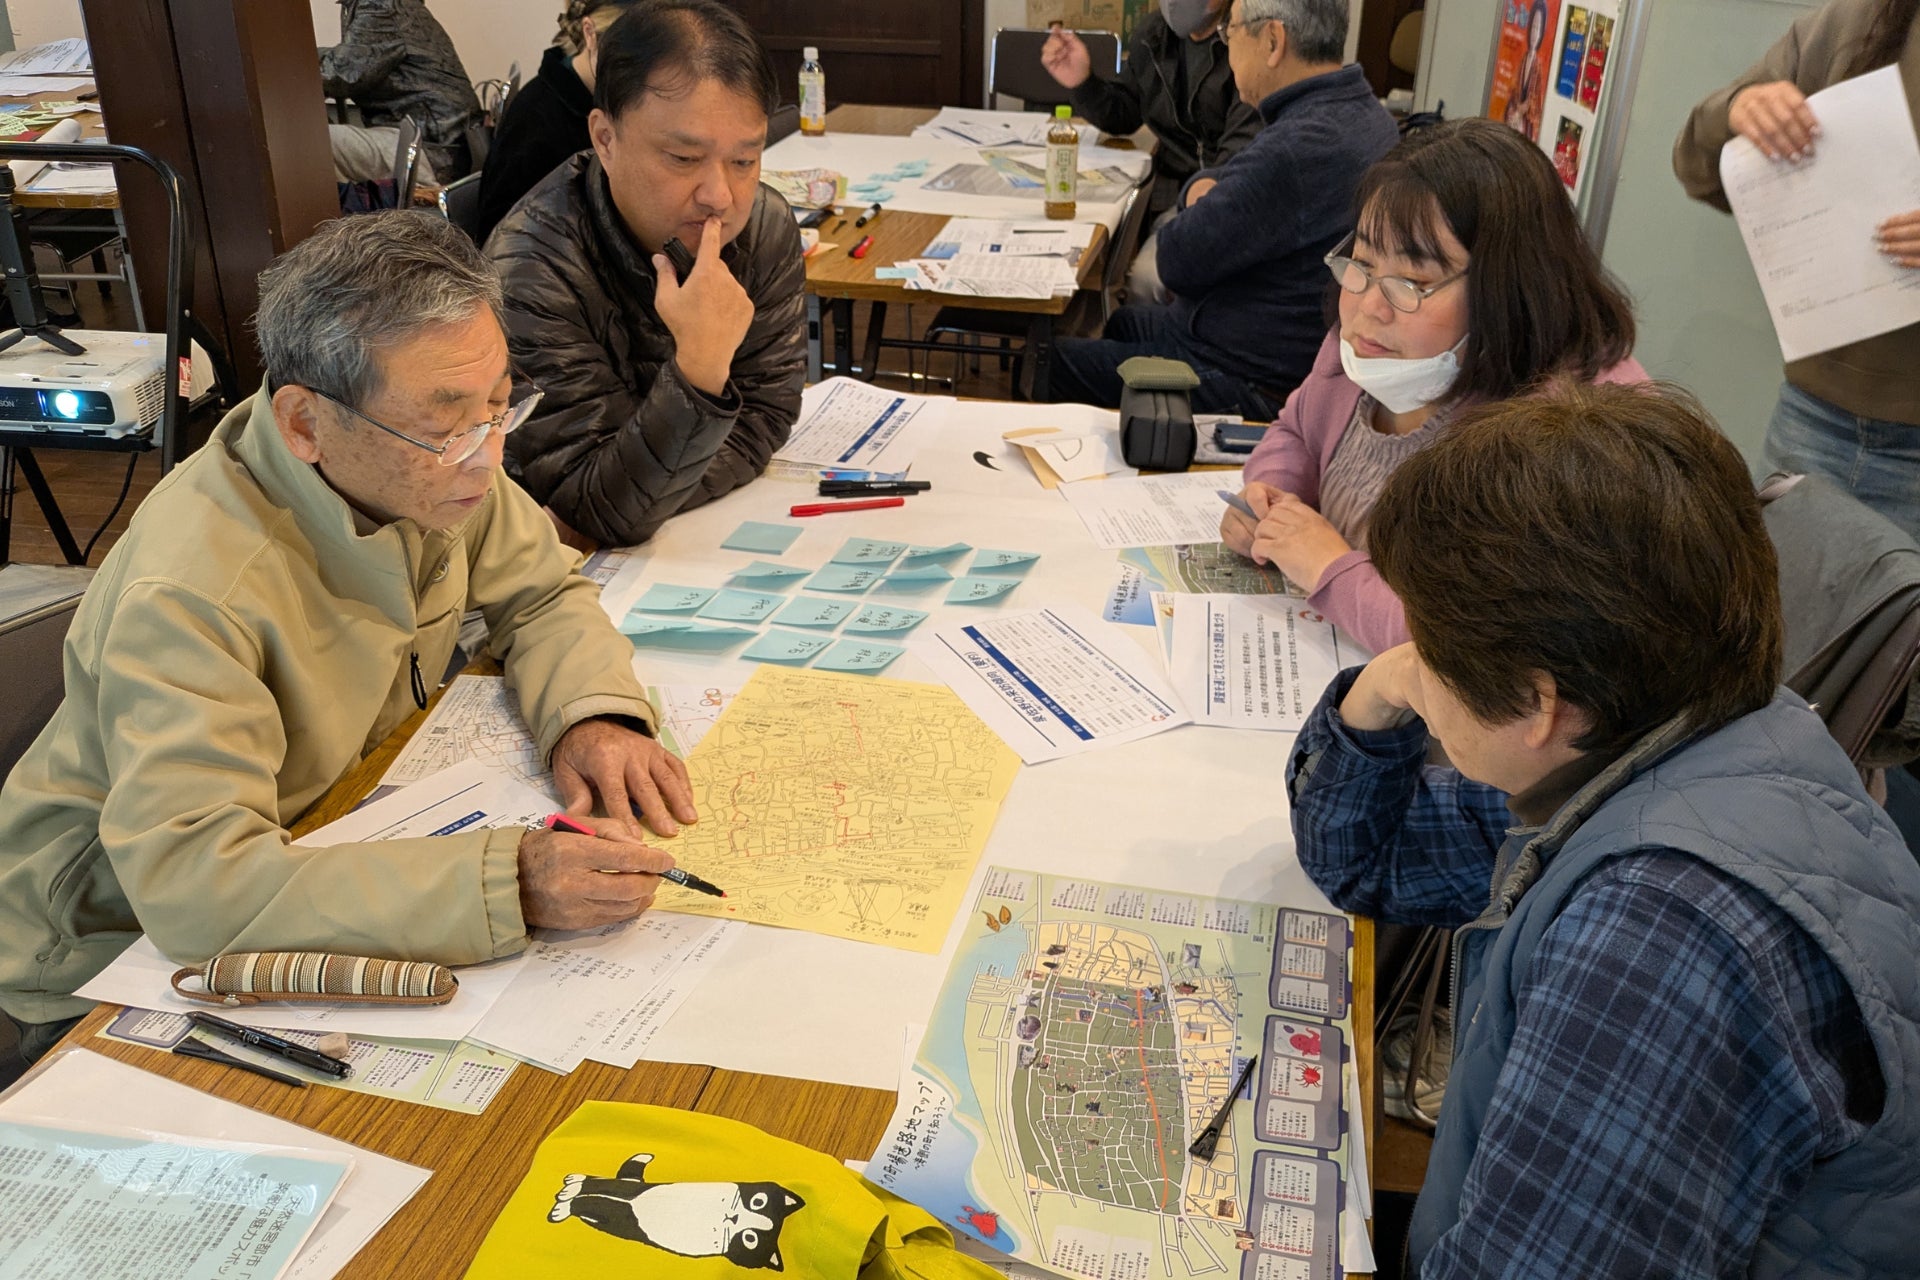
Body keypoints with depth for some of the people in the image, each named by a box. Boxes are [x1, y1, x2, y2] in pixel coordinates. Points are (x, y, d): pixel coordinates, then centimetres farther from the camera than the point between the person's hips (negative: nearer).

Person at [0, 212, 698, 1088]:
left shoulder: (433, 465, -13)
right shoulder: (189, 589, -34)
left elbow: (541, 591, 2)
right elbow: (191, 881, -40)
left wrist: (589, 711, -20)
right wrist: (508, 885, -47)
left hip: (329, 844, 6)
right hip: (126, 952, -5)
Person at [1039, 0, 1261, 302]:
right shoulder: (1152, 31, 10)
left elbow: (1244, 144, -22)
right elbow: (1124, 115, 20)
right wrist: (1082, 83, 1)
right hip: (1175, 188, 6)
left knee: (1149, 277, -26)